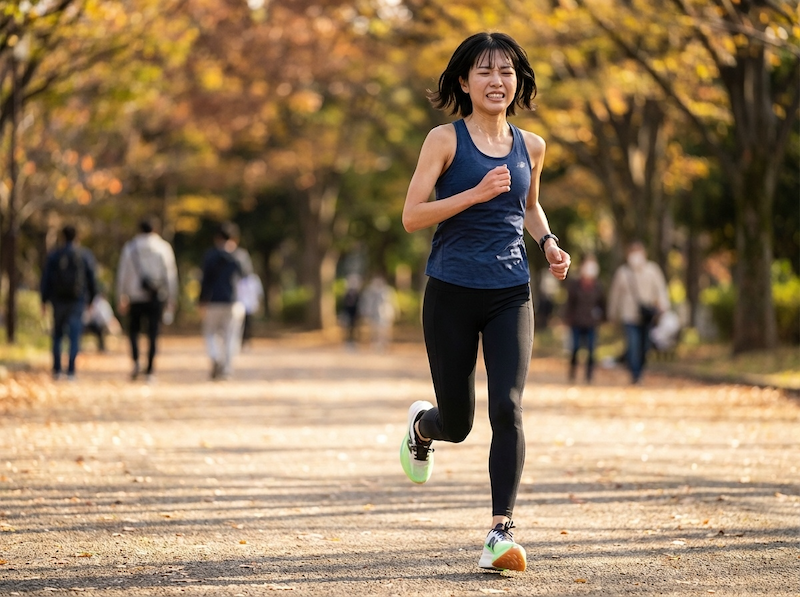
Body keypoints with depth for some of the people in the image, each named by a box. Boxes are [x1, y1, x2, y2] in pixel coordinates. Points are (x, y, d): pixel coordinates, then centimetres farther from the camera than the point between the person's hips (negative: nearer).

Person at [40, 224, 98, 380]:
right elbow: (92, 279, 1)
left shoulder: (53, 255, 1)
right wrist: (91, 299, 10)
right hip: (78, 301, -1)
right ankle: (71, 371, -10)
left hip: (59, 300, 1)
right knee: (75, 336, -2)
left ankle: (56, 370, 10)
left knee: (57, 335, 14)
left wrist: (44, 301, 4)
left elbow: (46, 279, 0)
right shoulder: (85, 255, 1)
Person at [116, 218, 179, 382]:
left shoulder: (130, 247, 4)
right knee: (153, 333, 2)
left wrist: (121, 299, 8)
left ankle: (135, 361, -7)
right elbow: (171, 275, 5)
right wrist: (171, 299, 9)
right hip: (157, 297, 0)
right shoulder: (164, 247, 5)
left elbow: (122, 274, 3)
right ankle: (150, 371, -3)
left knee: (133, 330, 14)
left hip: (136, 296, 0)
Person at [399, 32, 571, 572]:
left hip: (510, 294, 2)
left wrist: (548, 242, 8)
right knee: (457, 423, 7)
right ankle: (421, 425, 45)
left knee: (508, 407, -16)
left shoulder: (531, 147, 9)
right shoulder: (446, 140, -3)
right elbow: (411, 216, -9)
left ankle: (502, 530, -13)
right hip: (452, 293, -2)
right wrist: (477, 193, -19)